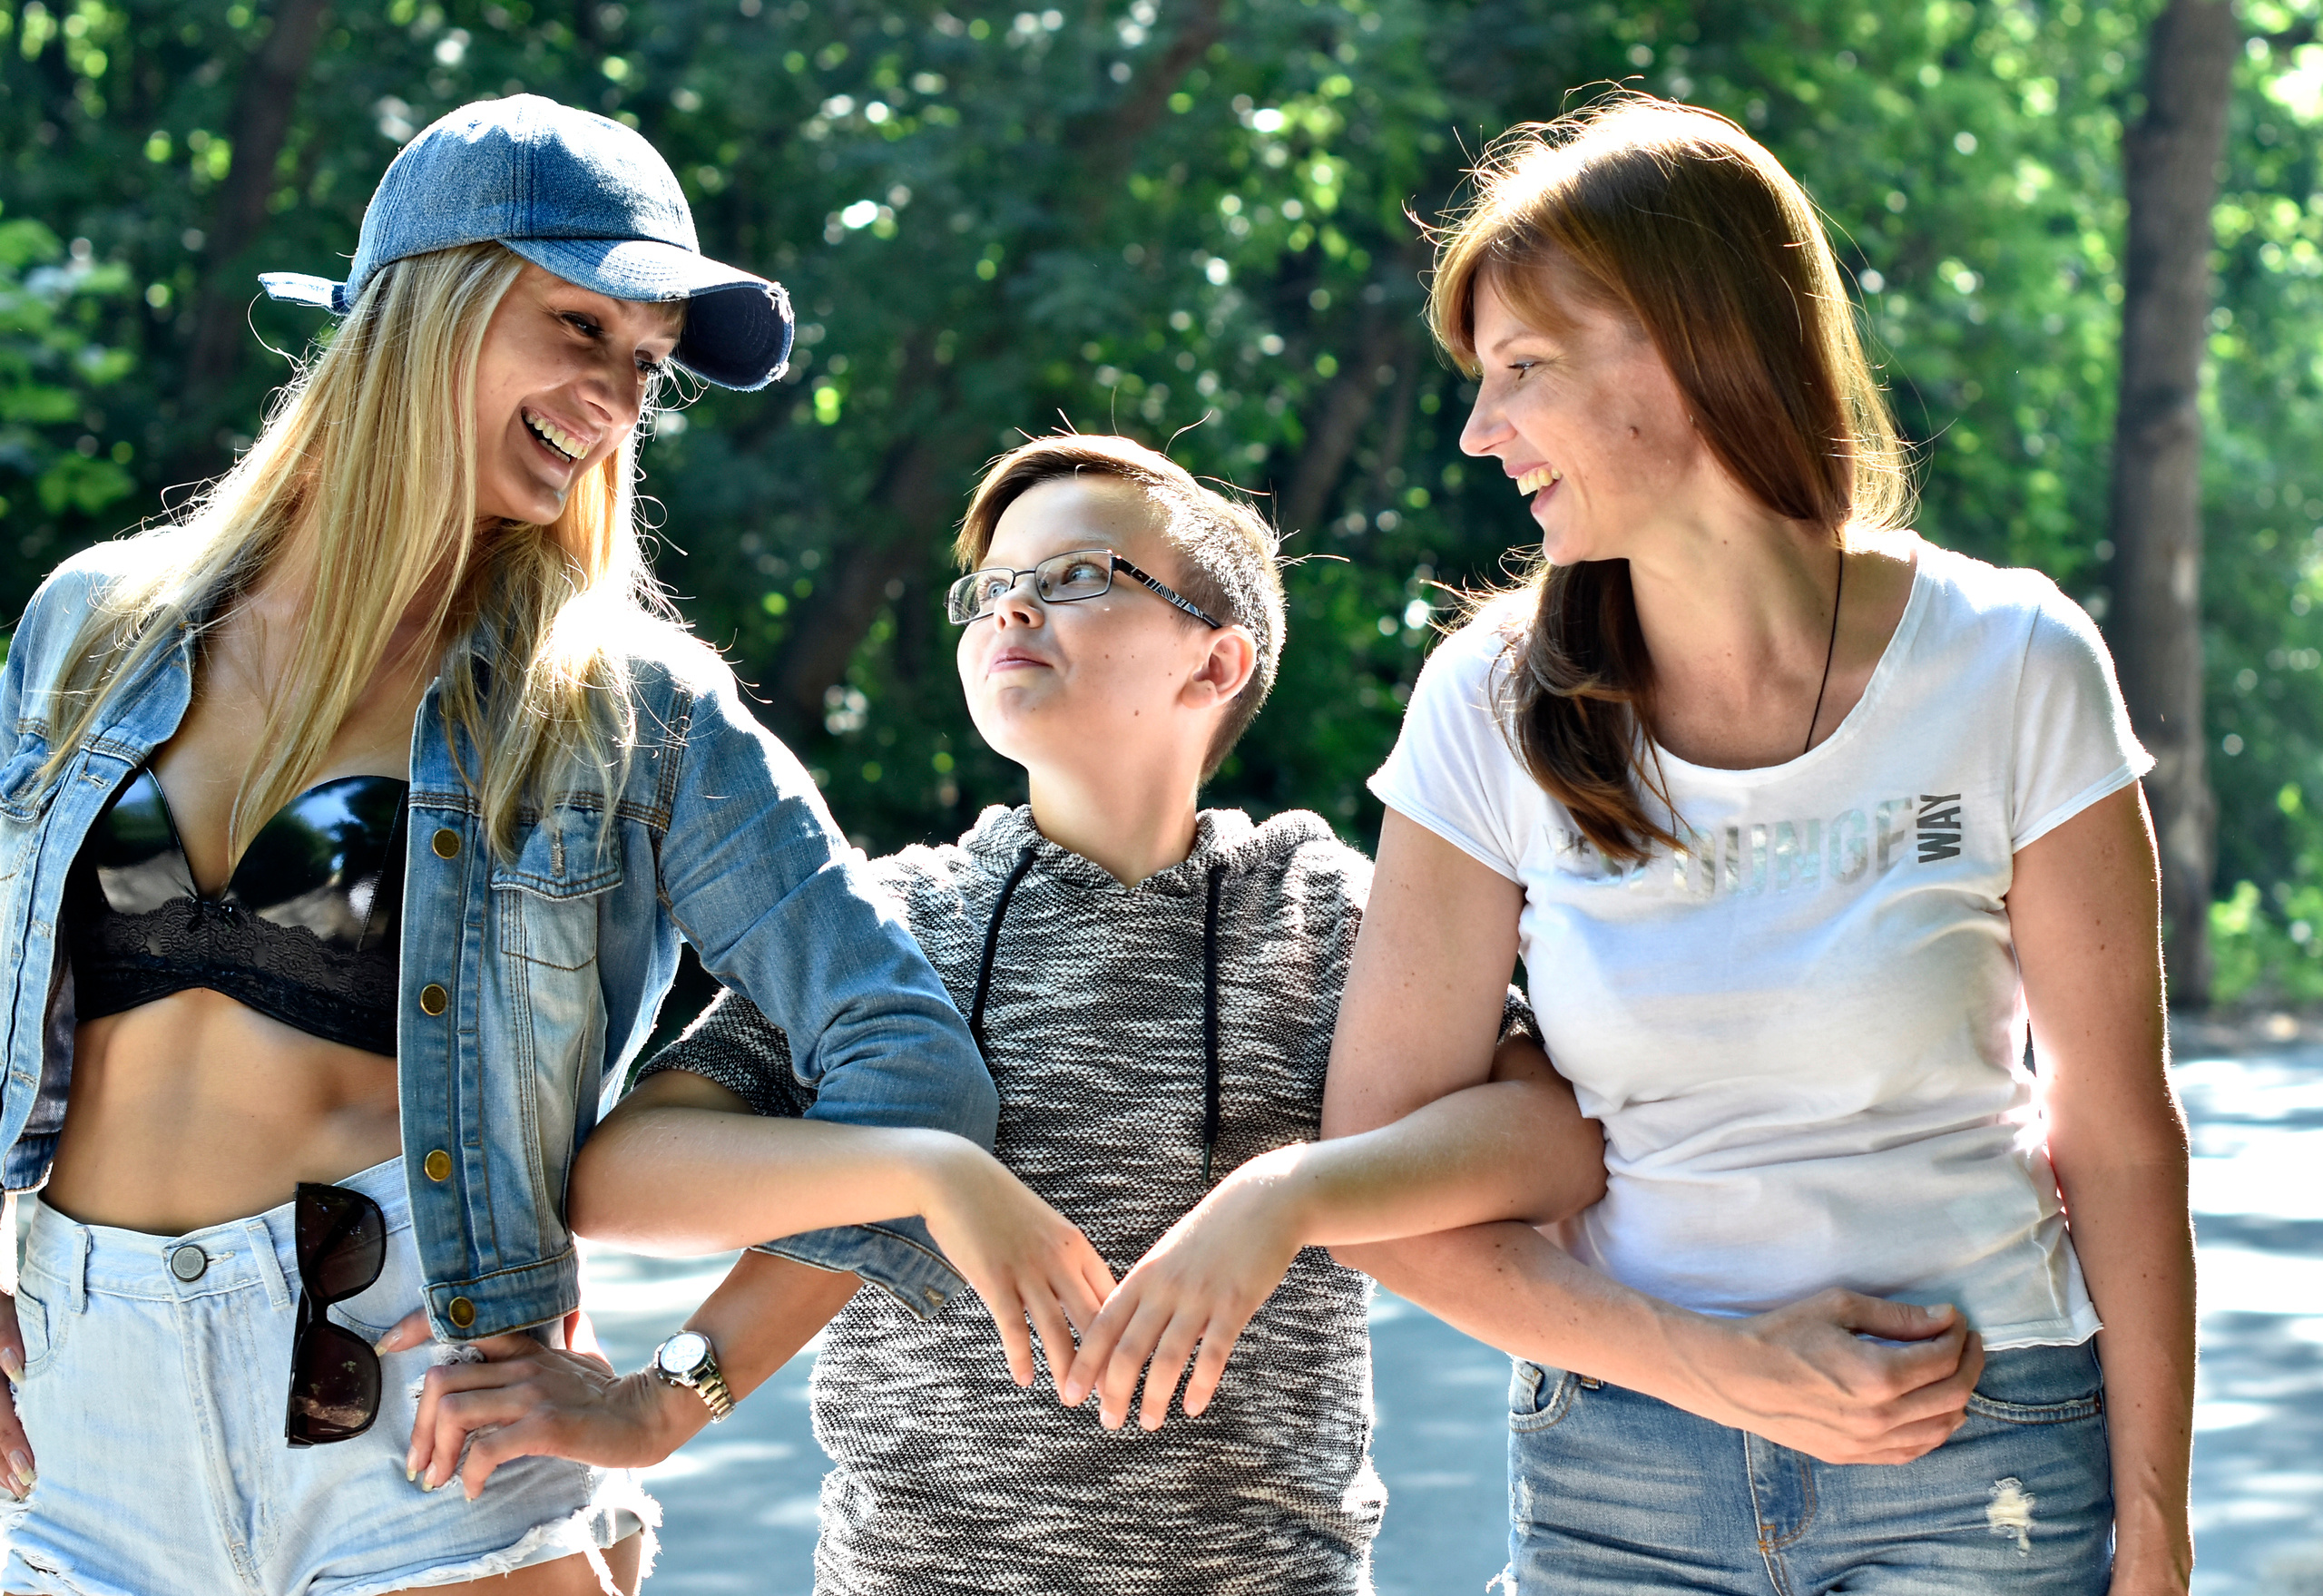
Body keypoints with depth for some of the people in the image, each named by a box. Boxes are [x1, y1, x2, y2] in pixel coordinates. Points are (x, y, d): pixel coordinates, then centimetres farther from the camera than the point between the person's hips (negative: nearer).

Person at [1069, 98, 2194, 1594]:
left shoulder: (2009, 670, -10)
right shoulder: (1498, 706, -6)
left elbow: (2119, 1138, -3)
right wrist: (1724, 1371, -14)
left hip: (1983, 1463, -1)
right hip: (1613, 1474, 2)